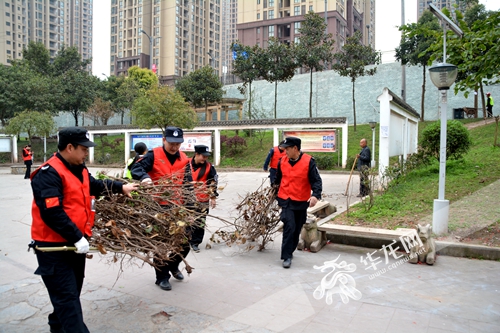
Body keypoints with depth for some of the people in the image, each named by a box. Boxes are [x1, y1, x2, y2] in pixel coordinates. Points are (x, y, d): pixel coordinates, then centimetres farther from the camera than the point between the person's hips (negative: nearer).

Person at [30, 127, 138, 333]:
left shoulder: (79, 169, 8)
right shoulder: (48, 174, -22)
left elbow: (95, 186, 26)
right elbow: (52, 213, -28)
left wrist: (121, 188, 18)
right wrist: (77, 238, -26)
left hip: (74, 243, 9)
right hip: (54, 247, -9)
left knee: (72, 291, 22)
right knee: (67, 296, -6)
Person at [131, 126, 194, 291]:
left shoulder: (184, 160, 7)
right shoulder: (153, 155, -7)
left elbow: (188, 184, 7)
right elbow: (136, 168, -17)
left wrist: (189, 206, 1)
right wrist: (144, 177, -39)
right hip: (158, 207, -4)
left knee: (184, 242, 11)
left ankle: (173, 265, 40)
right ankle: (162, 276, 24)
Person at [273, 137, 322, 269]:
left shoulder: (308, 161, -13)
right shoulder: (282, 161, -1)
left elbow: (316, 180, -14)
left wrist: (316, 195, -29)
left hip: (301, 202, 0)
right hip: (286, 200, 0)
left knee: (297, 229, 13)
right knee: (289, 227, -14)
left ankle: (290, 251, 34)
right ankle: (287, 257, -6)